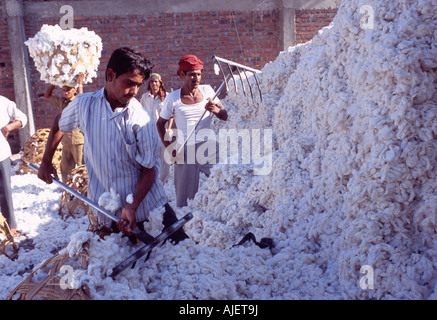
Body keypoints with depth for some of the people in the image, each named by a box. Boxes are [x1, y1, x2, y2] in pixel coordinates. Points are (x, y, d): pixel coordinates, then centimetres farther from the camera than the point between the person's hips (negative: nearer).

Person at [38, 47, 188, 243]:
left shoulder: (141, 119, -13)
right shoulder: (84, 104, -4)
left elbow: (150, 170, -10)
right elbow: (58, 125, 17)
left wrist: (132, 207, -20)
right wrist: (46, 162, 22)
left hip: (147, 205, -1)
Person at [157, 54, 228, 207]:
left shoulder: (207, 90, 3)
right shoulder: (173, 98, -1)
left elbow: (225, 117, 4)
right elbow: (160, 123, 9)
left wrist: (215, 109, -20)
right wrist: (168, 147, -3)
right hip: (184, 150, -2)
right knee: (184, 197, 3)